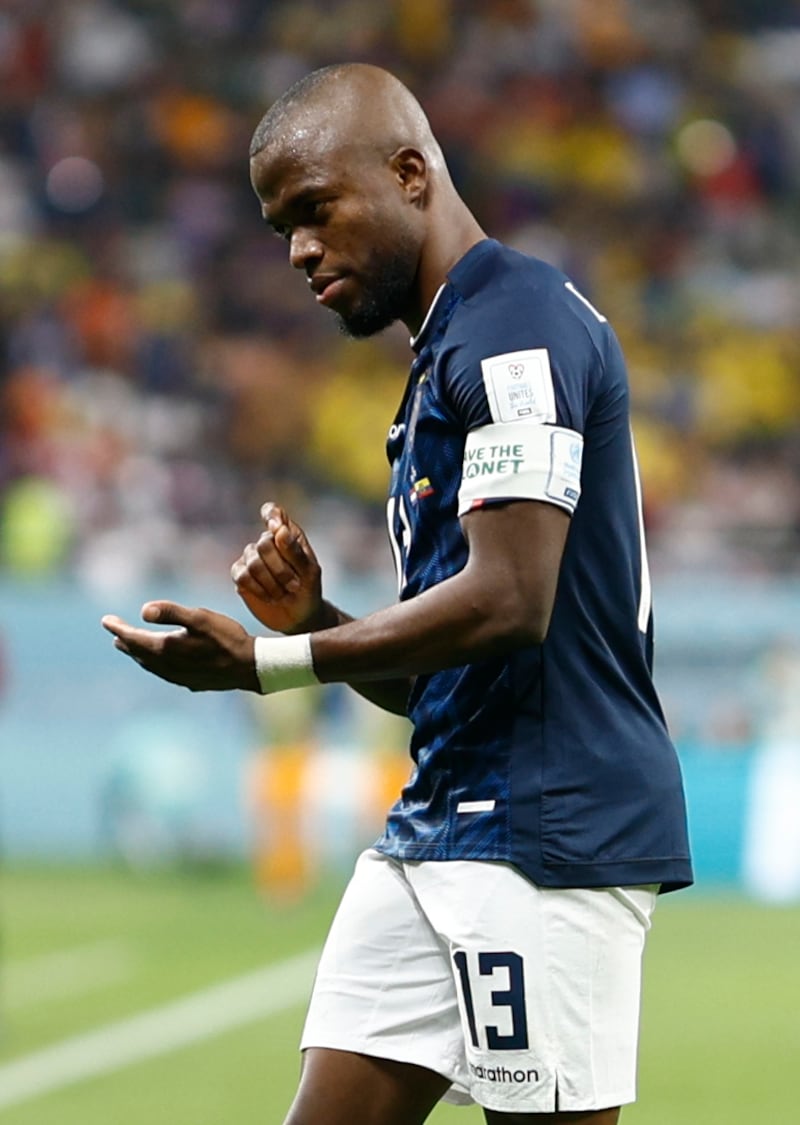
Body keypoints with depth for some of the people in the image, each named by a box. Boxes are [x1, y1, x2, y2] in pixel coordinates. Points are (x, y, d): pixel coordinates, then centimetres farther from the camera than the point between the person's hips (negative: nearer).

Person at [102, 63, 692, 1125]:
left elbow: (509, 600, -21)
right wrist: (312, 622, 4)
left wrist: (266, 664, -15)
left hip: (549, 829, -10)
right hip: (440, 829, 10)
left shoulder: (517, 321, -10)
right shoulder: (441, 359, 22)